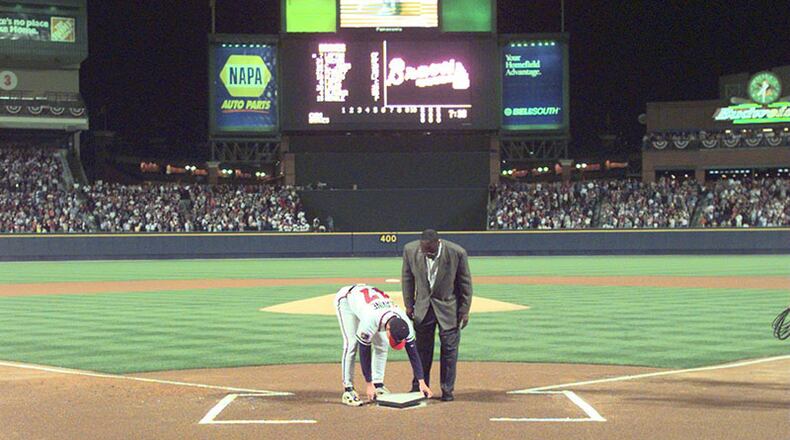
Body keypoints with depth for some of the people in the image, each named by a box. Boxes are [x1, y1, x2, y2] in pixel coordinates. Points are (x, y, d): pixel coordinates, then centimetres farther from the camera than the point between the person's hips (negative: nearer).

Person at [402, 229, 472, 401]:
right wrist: (409, 304, 3)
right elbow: (407, 278, 1)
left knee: (449, 349, 1)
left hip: (448, 307, -2)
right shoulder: (410, 250, -15)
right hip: (422, 306, 2)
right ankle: (419, 388, 19)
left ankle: (447, 390, 12)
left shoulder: (457, 253, -22)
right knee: (422, 348, 7)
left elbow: (465, 283, -9)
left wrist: (465, 310, -7)